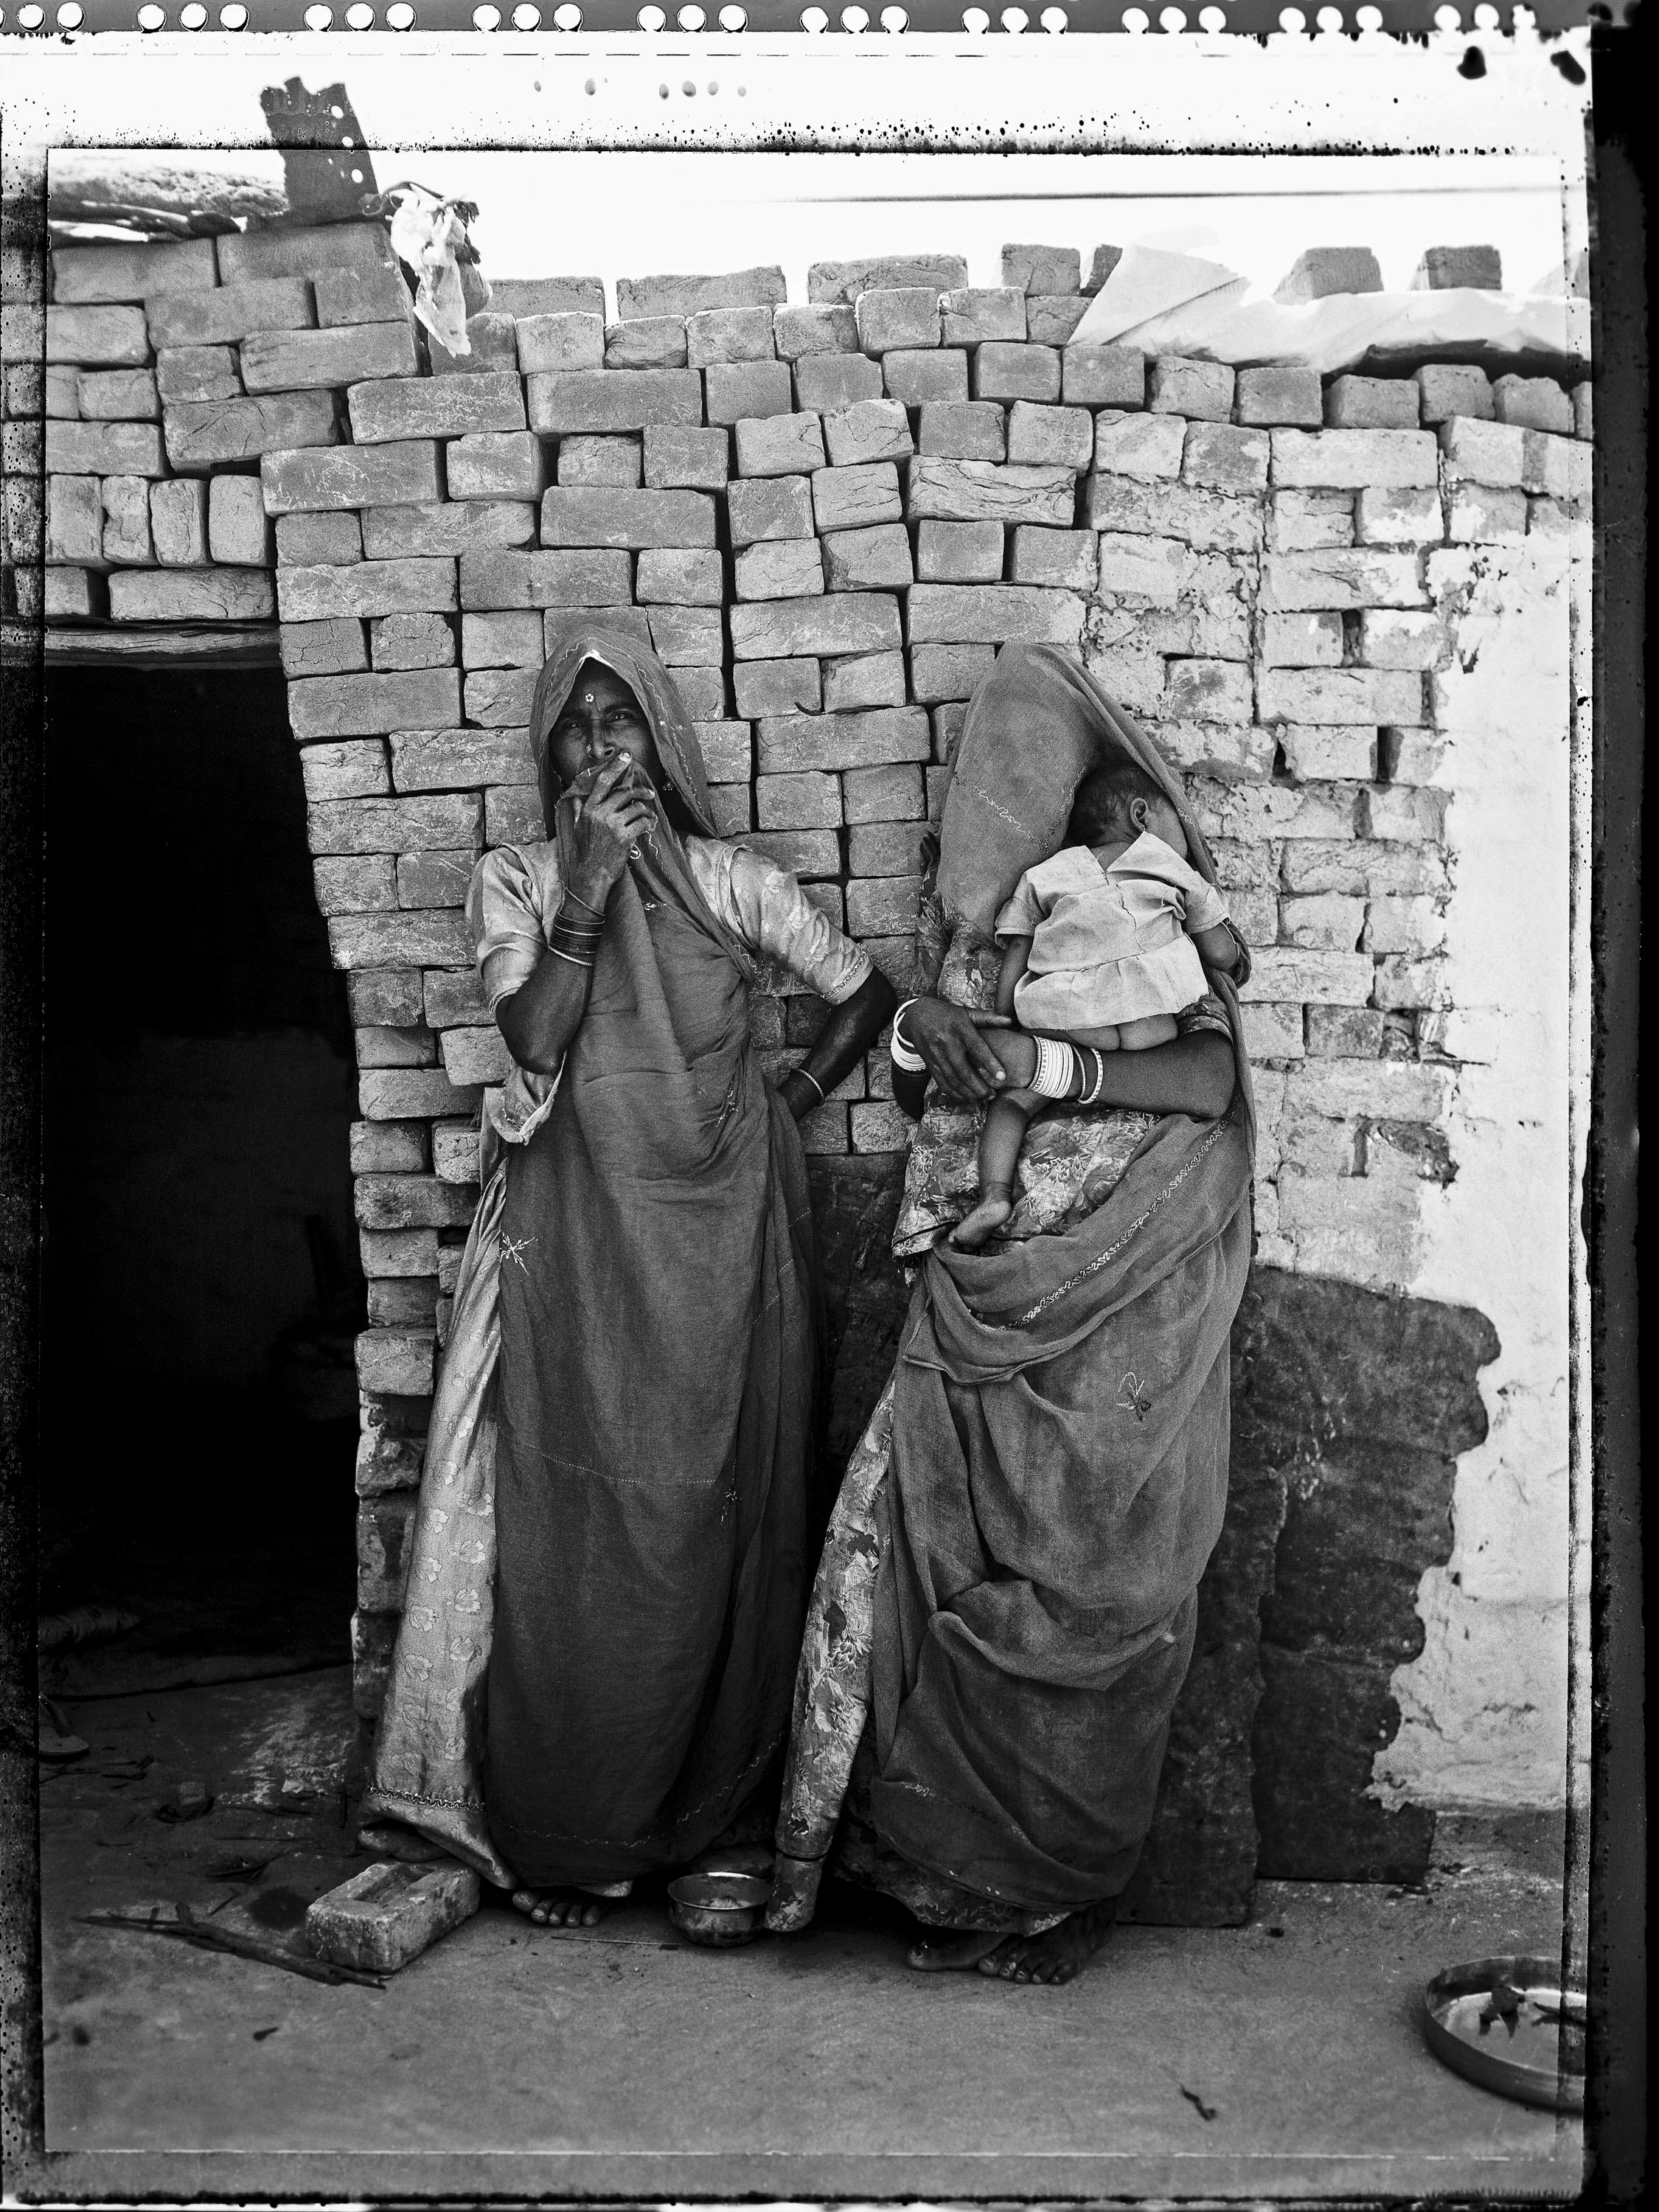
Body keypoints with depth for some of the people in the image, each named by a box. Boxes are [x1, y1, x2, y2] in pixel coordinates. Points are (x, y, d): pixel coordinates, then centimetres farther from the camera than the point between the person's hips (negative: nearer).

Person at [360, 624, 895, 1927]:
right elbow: (533, 1036, -11)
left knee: (712, 1525, 5)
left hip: (719, 1234, 1)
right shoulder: (517, 881, 5)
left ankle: (700, 1820, 21)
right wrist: (587, 888, -15)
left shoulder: (732, 881, 5)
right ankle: (556, 1833, 14)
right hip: (575, 1238, 0)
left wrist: (789, 1105, 4)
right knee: (572, 1530, 0)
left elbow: (868, 993, 12)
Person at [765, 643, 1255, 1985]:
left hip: (1119, 1318, -4)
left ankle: (1067, 1885, 15)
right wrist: (922, 1031, -8)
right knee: (922, 1547, -1)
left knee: (1088, 1596, -1)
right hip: (986, 1306, 4)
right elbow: (922, 1095, 15)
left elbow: (1207, 1079, -10)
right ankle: (971, 1871, 16)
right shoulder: (972, 907, 15)